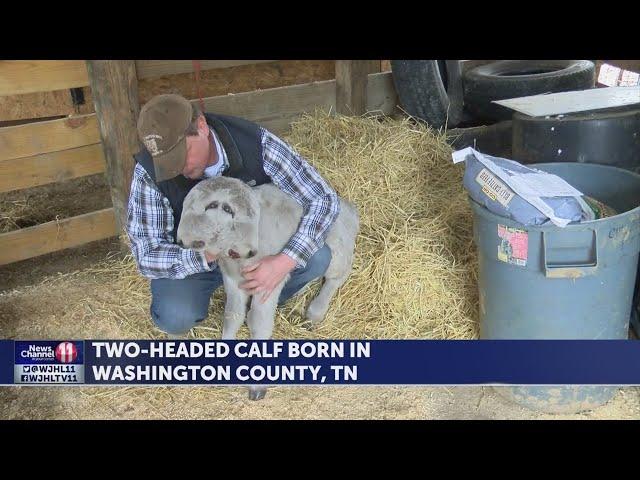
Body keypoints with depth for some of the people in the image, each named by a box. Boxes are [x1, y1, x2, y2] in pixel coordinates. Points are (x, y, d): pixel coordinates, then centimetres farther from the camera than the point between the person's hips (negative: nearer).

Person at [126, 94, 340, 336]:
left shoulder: (256, 142, -28)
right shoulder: (149, 172, -28)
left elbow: (323, 199, -26)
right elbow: (147, 255, -23)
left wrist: (283, 262, -39)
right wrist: (208, 255, -41)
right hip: (192, 258, -1)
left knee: (316, 258, -25)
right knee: (176, 318, -30)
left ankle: (263, 301, 4)